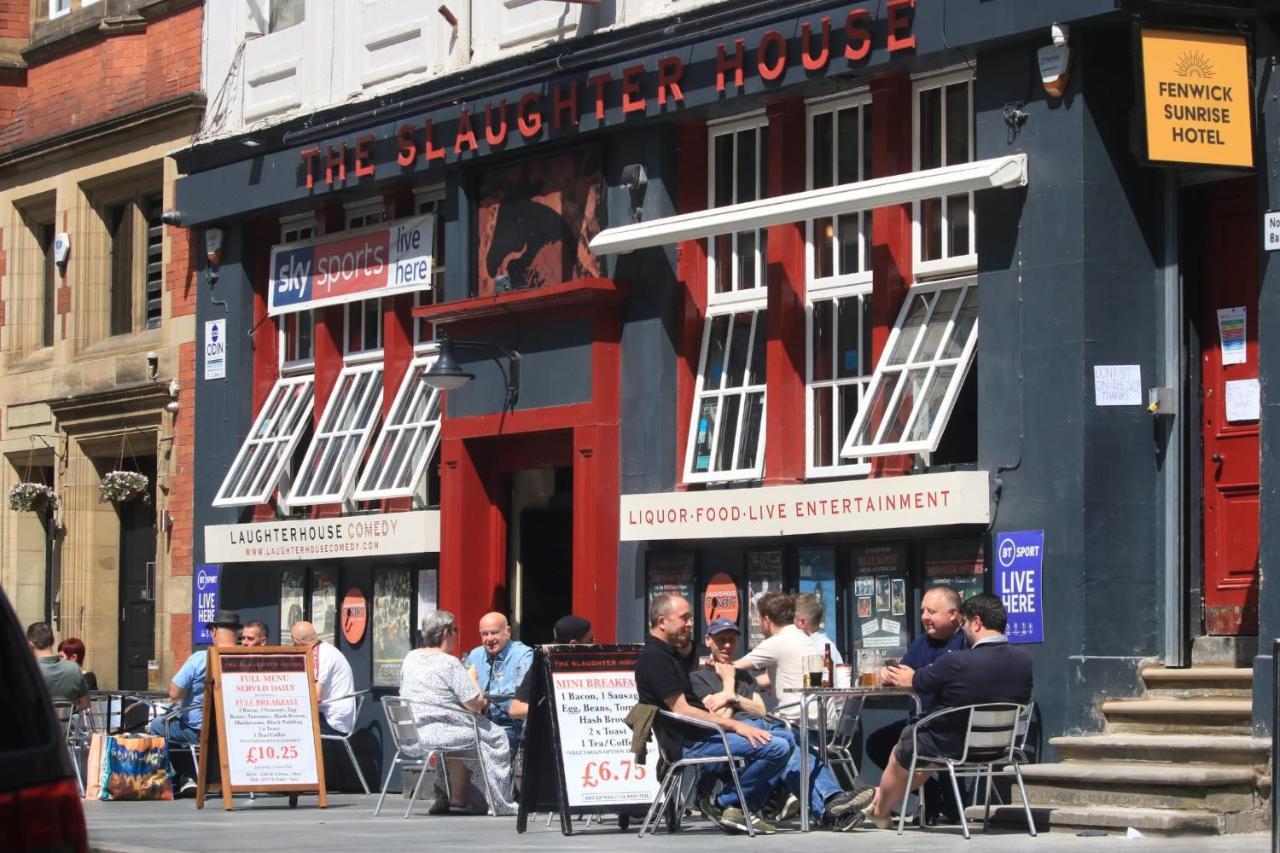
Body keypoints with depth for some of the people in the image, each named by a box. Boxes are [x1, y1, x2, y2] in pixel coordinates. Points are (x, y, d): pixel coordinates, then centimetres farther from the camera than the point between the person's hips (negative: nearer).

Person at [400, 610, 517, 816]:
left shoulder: (410, 658, 11)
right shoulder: (449, 664, -12)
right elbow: (475, 704, -14)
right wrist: (472, 679, 8)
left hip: (408, 737, 8)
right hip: (436, 734, -8)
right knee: (495, 736, 5)